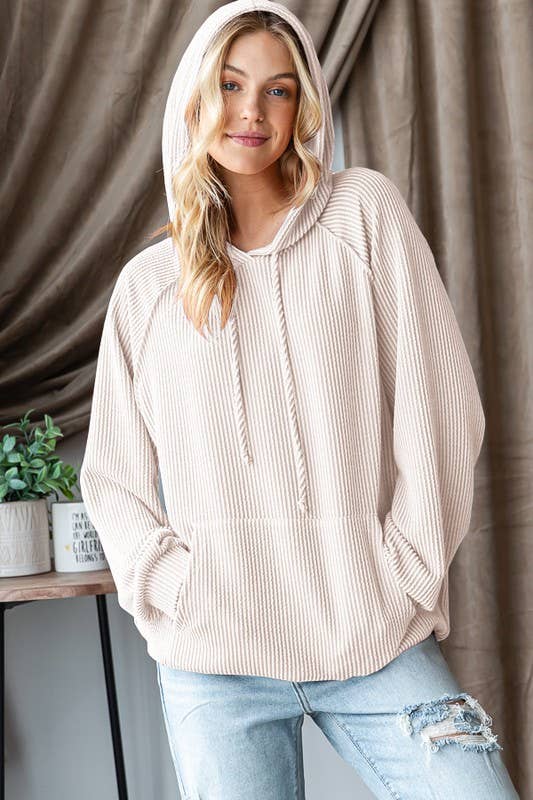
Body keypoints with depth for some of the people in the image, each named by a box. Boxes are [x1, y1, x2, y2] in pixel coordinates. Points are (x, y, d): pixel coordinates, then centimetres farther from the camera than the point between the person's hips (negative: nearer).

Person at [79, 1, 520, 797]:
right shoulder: (147, 284, 10)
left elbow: (438, 408, 0)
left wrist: (407, 574, -4)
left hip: (379, 641, -1)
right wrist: (175, 588, -3)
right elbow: (112, 476, 11)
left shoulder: (365, 212, 4)